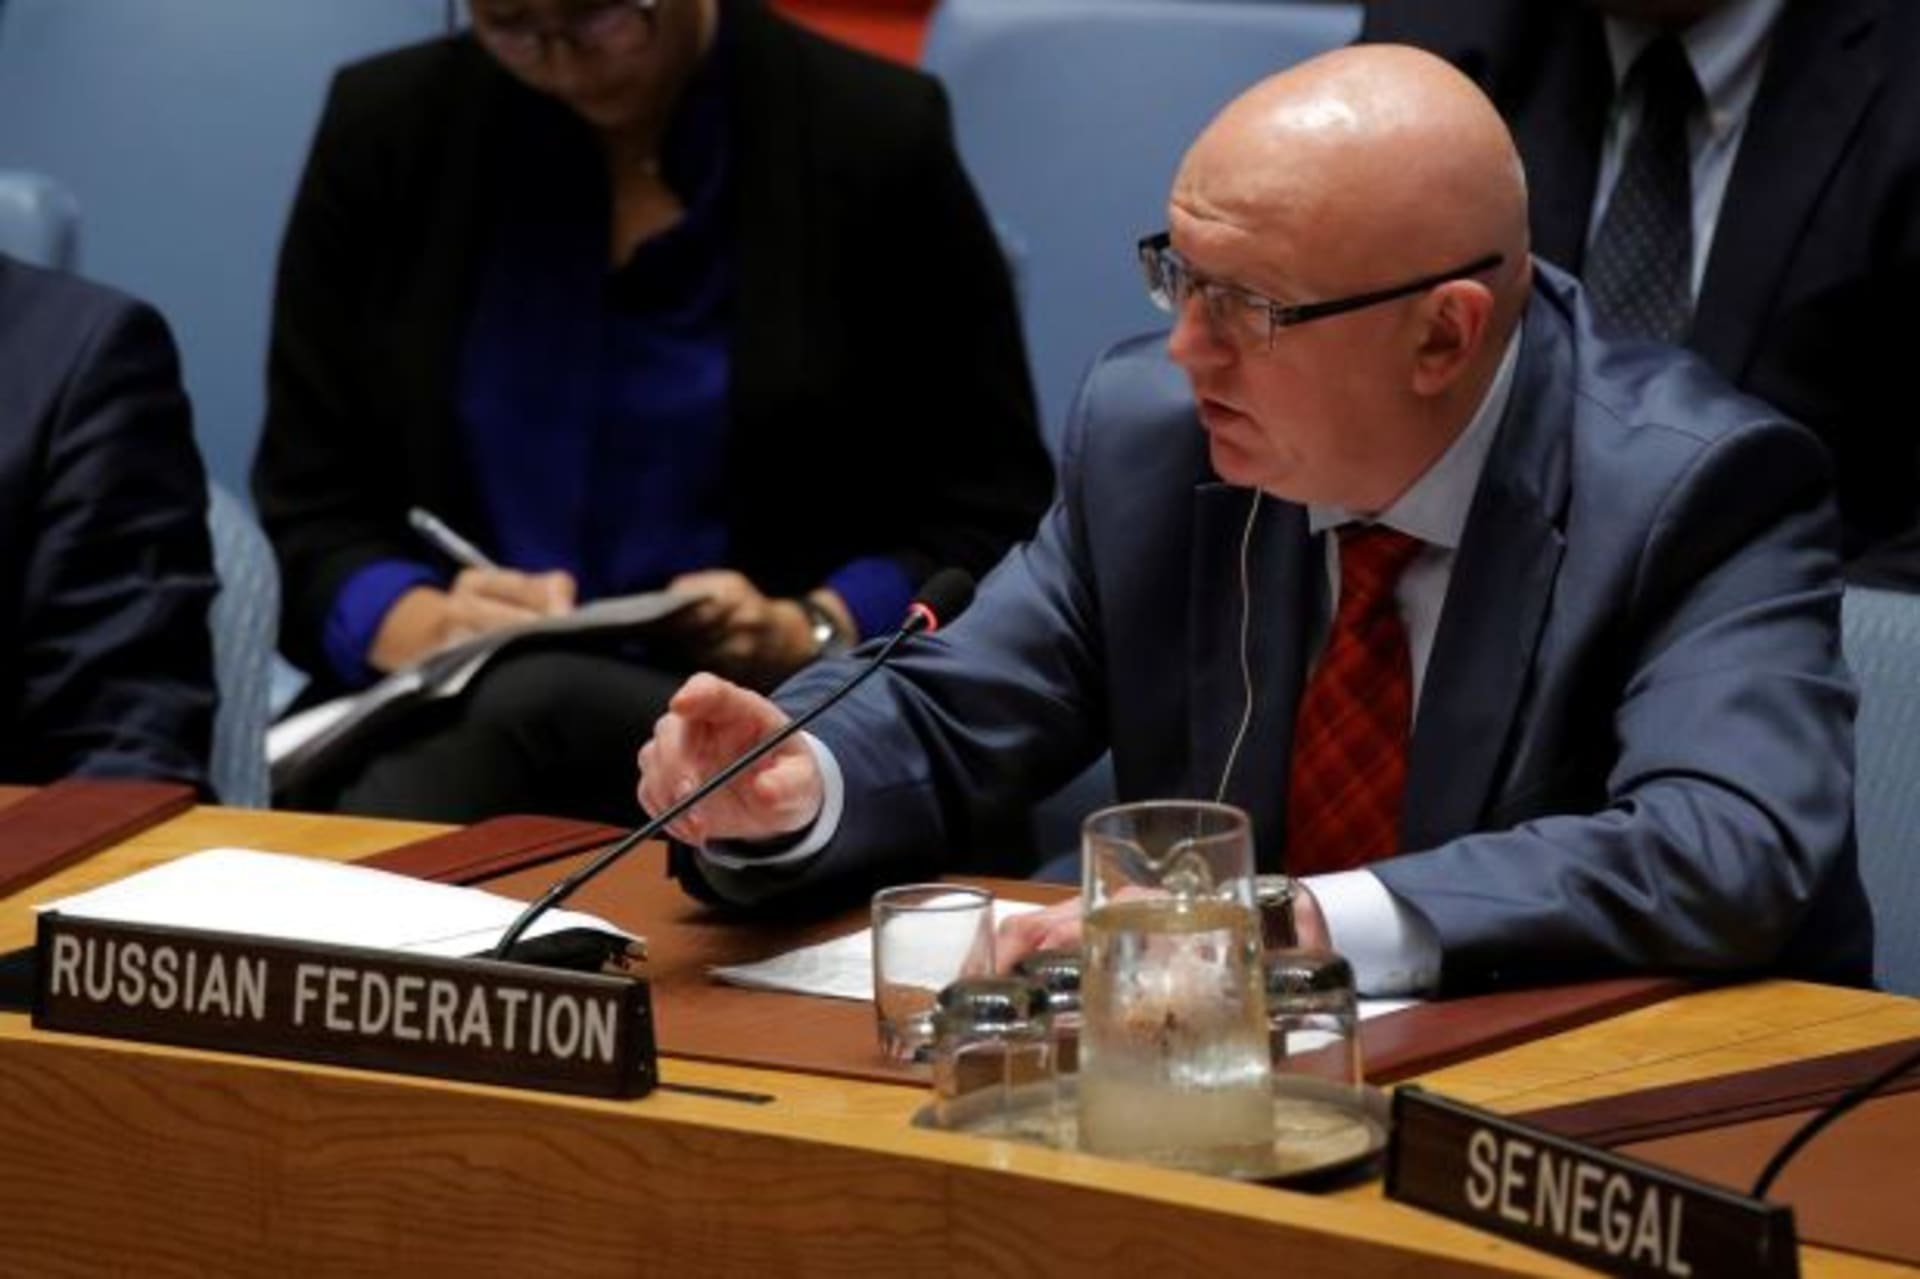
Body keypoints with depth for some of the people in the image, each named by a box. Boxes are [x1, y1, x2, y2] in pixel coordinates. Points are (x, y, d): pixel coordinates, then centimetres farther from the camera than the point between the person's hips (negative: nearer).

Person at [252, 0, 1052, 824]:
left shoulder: (876, 138, -1)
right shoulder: (386, 130, 5)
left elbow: (995, 523, 3)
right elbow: (308, 514, 7)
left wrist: (807, 636, -15)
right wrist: (417, 625, -15)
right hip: (448, 729, 2)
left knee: (532, 701, -36)